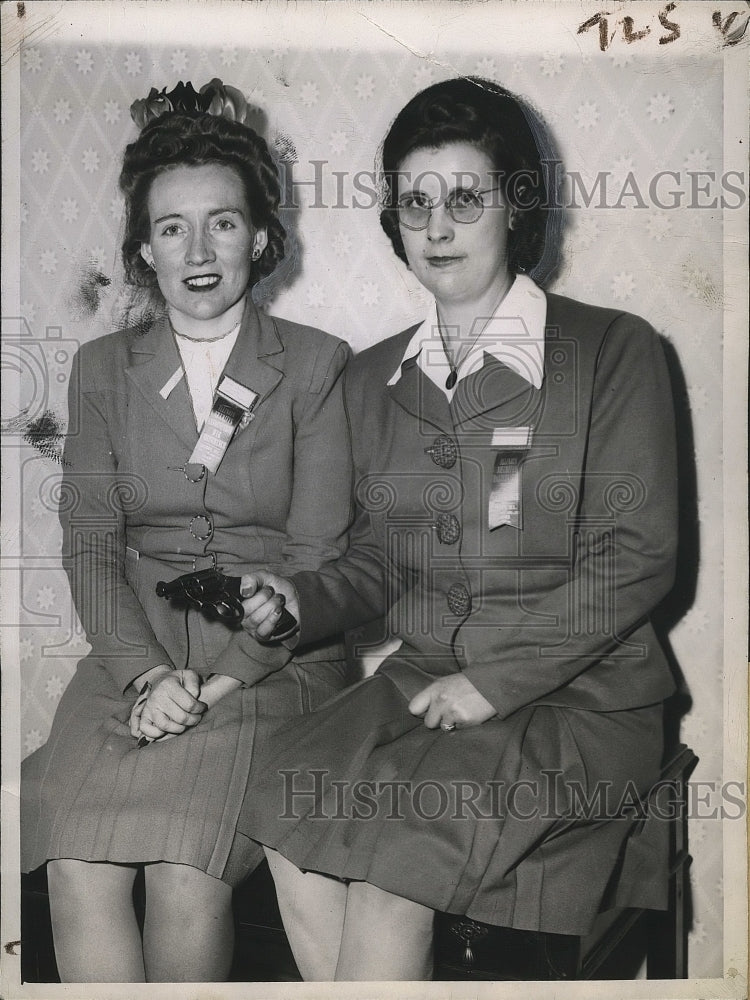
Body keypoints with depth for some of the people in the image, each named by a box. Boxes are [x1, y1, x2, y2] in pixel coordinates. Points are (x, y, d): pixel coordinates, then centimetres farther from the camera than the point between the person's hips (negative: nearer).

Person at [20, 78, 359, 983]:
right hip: (134, 656, 3)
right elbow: (90, 545, 6)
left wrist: (213, 680, -14)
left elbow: (316, 556, -2)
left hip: (273, 662, -2)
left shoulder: (316, 366, 3)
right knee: (79, 872, -23)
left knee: (186, 877, -25)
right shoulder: (104, 369, 13)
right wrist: (144, 673, -12)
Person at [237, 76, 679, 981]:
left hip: (577, 695, -4)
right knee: (291, 807, -23)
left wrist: (492, 678, -13)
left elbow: (633, 560, -7)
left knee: (390, 863, -26)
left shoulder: (613, 353, -1)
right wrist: (302, 600, -3)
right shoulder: (371, 379, 14)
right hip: (419, 675, 4)